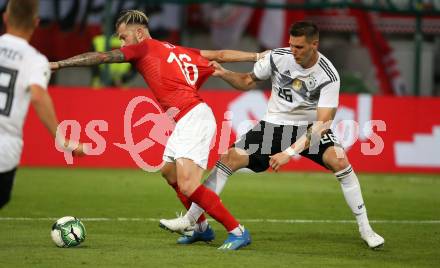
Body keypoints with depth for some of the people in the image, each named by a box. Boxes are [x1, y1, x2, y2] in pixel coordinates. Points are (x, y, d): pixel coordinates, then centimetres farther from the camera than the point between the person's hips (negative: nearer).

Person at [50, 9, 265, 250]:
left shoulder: (144, 48, 0)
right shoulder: (177, 50, 20)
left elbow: (102, 57, -4)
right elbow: (220, 55, 19)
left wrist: (59, 64, -1)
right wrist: (257, 56, 25)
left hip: (192, 119, -10)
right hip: (185, 123, 10)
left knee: (187, 186, -17)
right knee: (168, 171, 24)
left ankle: (237, 231, -11)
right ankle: (202, 228, 34)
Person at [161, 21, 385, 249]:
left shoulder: (328, 76, -23)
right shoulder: (277, 57, -14)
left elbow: (322, 124, -28)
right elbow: (248, 81, 4)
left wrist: (289, 152, -35)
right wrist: (223, 73, -17)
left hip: (310, 126, -2)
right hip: (275, 124, 3)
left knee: (339, 161, -28)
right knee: (230, 158, -13)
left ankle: (365, 229, -14)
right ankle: (190, 220, -5)